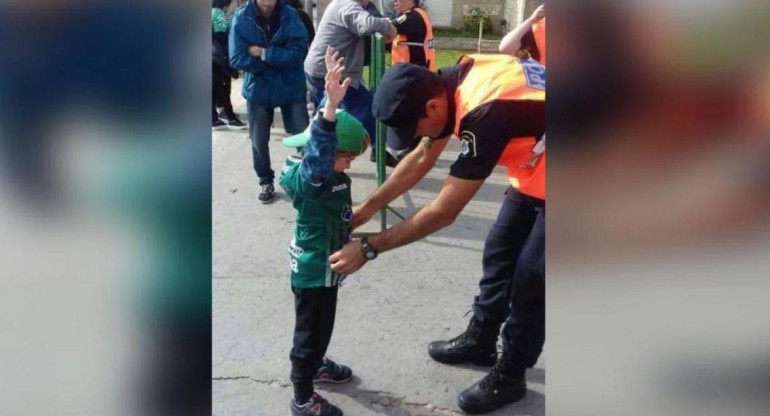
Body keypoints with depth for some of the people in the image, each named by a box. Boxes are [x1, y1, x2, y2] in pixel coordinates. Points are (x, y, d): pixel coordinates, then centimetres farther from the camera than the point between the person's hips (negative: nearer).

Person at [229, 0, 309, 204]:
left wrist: (264, 54, -19)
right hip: (258, 88, 1)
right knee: (259, 140, 9)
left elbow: (298, 51, -18)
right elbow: (237, 58, -15)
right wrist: (277, 60, -15)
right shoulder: (242, 17, -10)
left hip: (291, 87, -1)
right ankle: (266, 182, 29)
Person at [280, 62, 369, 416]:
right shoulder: (308, 178, -30)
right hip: (312, 271, -9)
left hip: (325, 266, 9)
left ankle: (316, 365, 54)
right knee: (311, 330, 6)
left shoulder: (328, 174, 0)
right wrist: (330, 106, -60)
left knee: (321, 326, 29)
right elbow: (319, 153, -49)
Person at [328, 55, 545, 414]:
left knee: (530, 276, -2)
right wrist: (365, 209, 0)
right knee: (499, 251, 17)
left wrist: (368, 248, -24)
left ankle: (509, 377, 17)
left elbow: (443, 212, -31)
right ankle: (480, 340, 35)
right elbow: (421, 159, 2)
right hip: (532, 170, 9)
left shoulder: (484, 113, -37)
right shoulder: (451, 82, -11)